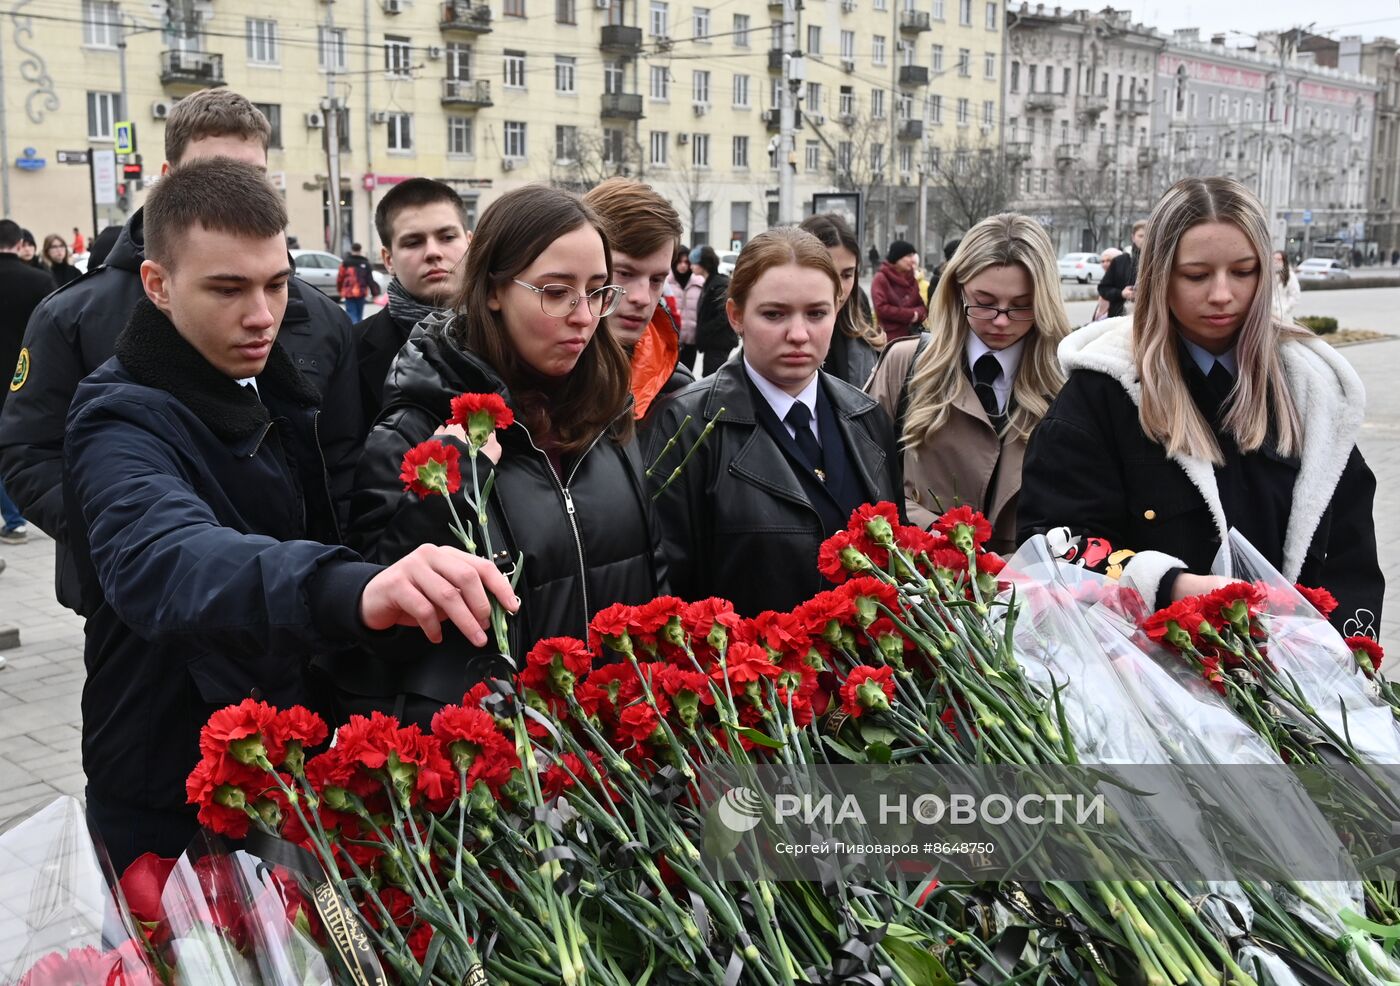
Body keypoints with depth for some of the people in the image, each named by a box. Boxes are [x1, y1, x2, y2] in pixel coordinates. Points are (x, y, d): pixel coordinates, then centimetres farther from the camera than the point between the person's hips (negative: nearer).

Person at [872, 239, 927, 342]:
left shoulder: (912, 279, 15)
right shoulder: (881, 279, -5)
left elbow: (922, 306, 15)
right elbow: (881, 308, -15)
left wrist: (918, 314, -11)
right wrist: (911, 314, -13)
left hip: (912, 336, 6)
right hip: (890, 338, -6)